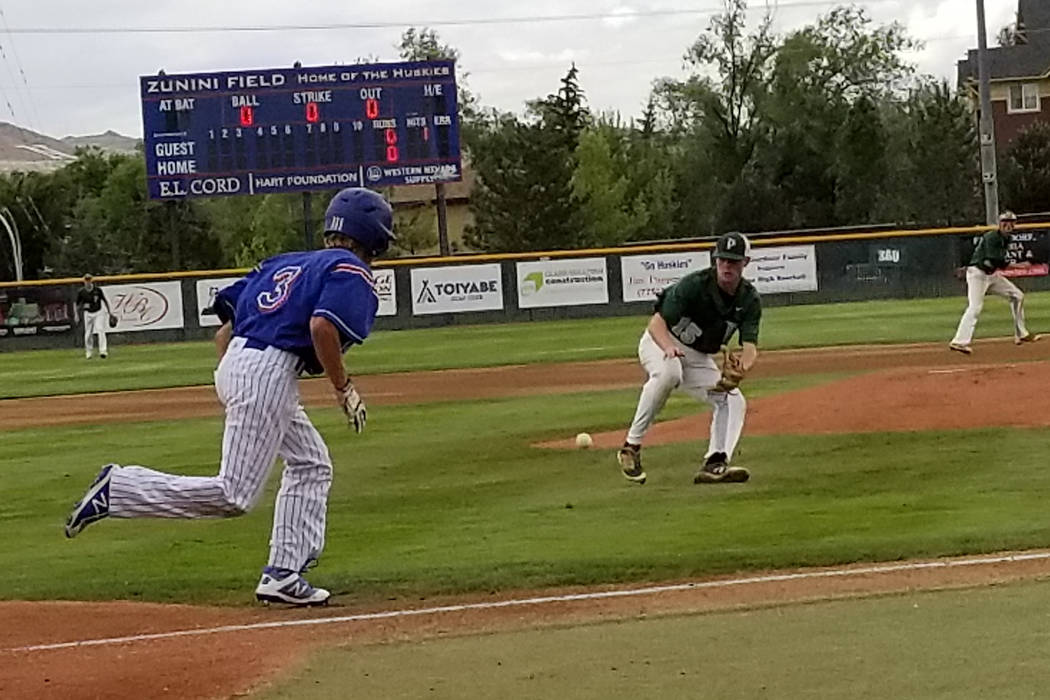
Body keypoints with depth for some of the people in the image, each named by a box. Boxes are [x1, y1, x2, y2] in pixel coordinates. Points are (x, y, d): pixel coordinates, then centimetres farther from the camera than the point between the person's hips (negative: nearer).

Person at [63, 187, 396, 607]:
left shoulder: (283, 264, 24)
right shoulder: (352, 272, -1)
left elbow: (226, 324, 19)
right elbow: (322, 326, -20)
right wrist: (343, 388, -10)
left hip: (233, 366, 9)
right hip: (268, 372, -9)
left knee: (310, 464, 20)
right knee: (233, 496, -10)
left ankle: (283, 575, 17)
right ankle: (118, 489, -12)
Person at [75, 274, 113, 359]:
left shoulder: (98, 290, -6)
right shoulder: (81, 291, -5)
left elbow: (104, 300, 7)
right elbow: (76, 304, 5)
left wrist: (109, 312, 10)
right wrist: (76, 315, -4)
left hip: (98, 313, -1)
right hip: (88, 314, 1)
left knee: (100, 330, -16)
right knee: (88, 334, 4)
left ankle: (103, 350, -21)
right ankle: (89, 351, 25)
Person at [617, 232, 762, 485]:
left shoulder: (749, 300, -8)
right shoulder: (694, 284, -23)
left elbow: (750, 346, -17)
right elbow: (656, 323, -28)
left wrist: (738, 371, -40)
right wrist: (669, 347, -50)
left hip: (699, 357, 6)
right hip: (660, 343, -6)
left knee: (733, 401, -9)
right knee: (668, 372, -38)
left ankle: (715, 464, -20)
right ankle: (631, 446, -33)